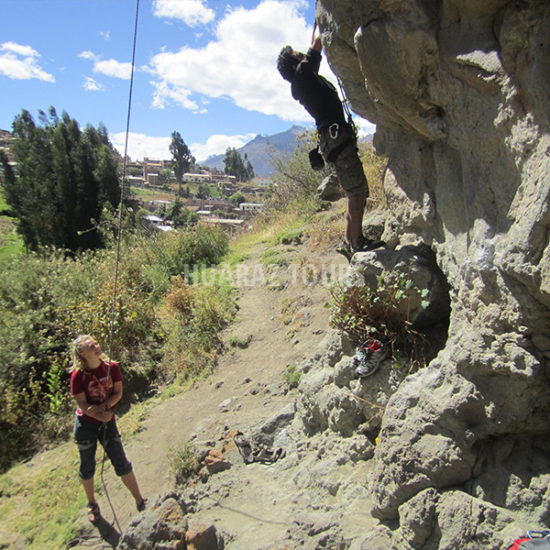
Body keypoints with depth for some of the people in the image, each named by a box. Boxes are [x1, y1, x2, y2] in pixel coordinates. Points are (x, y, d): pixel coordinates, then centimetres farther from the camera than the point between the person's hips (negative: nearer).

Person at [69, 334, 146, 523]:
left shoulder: (112, 367, -9)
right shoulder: (78, 375, -16)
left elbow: (118, 393, -5)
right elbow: (82, 405, -15)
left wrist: (104, 406, -21)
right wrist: (101, 416, -25)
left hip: (108, 422, 1)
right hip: (86, 424, -1)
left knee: (121, 464, 5)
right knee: (87, 467, 15)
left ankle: (140, 502, 19)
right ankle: (92, 504, 40)